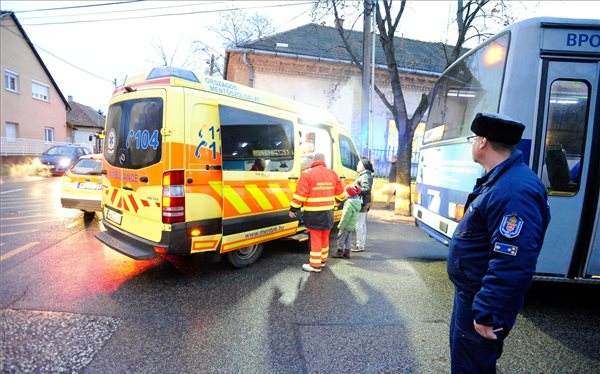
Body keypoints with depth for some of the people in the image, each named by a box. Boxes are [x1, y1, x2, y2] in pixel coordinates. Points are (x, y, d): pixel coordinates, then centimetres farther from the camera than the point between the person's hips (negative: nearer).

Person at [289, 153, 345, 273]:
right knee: (324, 237, 19)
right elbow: (340, 193, 13)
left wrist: (293, 209, -6)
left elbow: (300, 194, -16)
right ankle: (322, 260, 33)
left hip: (314, 213, -6)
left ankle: (315, 265, 10)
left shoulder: (307, 174, -12)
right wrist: (334, 202, 33)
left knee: (315, 239, 2)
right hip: (328, 212, 6)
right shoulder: (332, 173, 5)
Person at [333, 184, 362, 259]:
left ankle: (340, 252, 12)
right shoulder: (357, 201, 4)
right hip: (352, 225, 9)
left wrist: (341, 225, -16)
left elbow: (346, 216, -25)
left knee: (341, 238, 5)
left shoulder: (349, 203, -26)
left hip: (346, 225, -9)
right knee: (348, 239, 16)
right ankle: (347, 252, 23)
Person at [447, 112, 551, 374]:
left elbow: (513, 264, -34)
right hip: (471, 291, 10)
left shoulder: (514, 191, -30)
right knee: (461, 351, 27)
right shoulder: (499, 179, 6)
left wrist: (488, 313, -27)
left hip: (480, 300, -10)